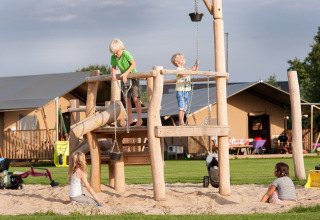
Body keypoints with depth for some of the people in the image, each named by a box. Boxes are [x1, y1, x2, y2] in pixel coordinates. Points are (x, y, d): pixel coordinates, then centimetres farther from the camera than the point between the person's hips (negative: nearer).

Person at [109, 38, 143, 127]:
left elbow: (133, 64, -20)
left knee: (135, 98, -10)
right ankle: (130, 120, 9)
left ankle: (139, 119, -6)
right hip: (125, 78, 5)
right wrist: (113, 74, -17)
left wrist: (126, 73, -27)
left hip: (133, 77, -5)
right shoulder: (113, 57, -9)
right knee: (126, 99, 3)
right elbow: (113, 68, 4)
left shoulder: (126, 54, -24)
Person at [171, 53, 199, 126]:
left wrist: (197, 65, 4)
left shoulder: (186, 69, 17)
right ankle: (181, 122, -13)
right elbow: (183, 74, -26)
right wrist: (190, 69, -25)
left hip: (187, 91, 8)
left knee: (184, 107, 8)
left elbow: (195, 70, 21)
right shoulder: (178, 69, -7)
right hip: (180, 90, -8)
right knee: (181, 107, -11)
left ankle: (181, 122, 12)